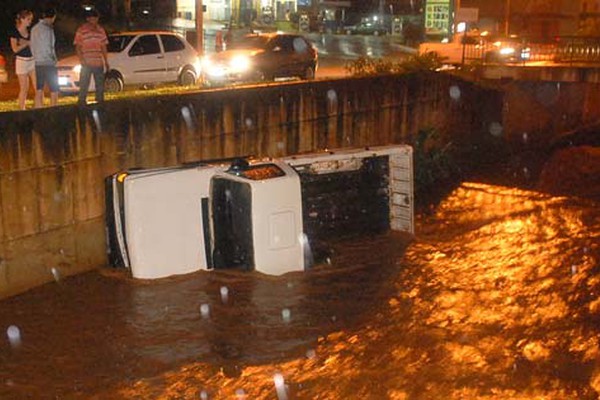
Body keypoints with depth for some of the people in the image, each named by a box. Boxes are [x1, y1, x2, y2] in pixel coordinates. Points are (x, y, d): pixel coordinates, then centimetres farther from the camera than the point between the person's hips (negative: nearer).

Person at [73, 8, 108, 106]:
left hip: (99, 64, 4)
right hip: (86, 64, -4)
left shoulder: (101, 30, 9)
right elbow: (78, 47, -4)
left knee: (100, 86, 11)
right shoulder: (81, 30, -3)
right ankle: (82, 103, 6)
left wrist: (106, 62, 9)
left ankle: (100, 102, 21)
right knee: (84, 87, 0)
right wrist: (82, 60, -15)